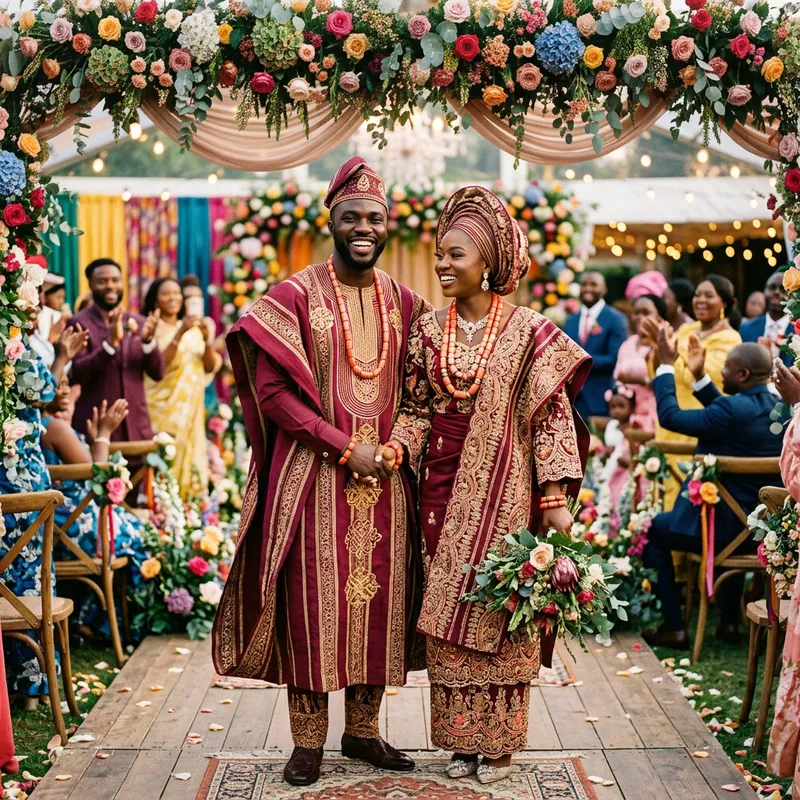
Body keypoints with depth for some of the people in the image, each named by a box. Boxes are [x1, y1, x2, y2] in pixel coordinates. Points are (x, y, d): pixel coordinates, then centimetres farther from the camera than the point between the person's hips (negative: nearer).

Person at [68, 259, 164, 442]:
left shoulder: (138, 323, 9)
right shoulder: (79, 323, -3)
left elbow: (158, 373, 4)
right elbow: (76, 375, -14)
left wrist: (148, 339, -14)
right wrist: (111, 342, -25)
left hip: (136, 427, 4)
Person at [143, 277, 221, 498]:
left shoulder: (194, 330, 13)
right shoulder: (152, 329, -2)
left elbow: (211, 367, 5)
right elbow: (157, 366, -16)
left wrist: (206, 340, -11)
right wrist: (180, 334, -23)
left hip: (191, 409, 5)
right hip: (164, 408, -5)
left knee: (190, 460, 4)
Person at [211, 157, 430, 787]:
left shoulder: (404, 303, 10)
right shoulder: (294, 297, -3)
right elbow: (274, 390, -9)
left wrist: (396, 446, -6)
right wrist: (344, 448, -14)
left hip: (383, 475, 4)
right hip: (315, 474, -4)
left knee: (379, 595, 7)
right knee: (312, 599, -1)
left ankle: (363, 730, 21)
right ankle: (308, 740, 11)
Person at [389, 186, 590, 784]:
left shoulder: (529, 332, -5)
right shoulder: (430, 330, 6)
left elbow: (551, 417, -5)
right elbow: (417, 408, 10)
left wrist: (554, 499, -10)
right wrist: (395, 450, -10)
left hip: (503, 492, -3)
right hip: (444, 489, 4)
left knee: (499, 608, 2)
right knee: (448, 611, 7)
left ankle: (499, 740, 15)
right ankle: (462, 737, 19)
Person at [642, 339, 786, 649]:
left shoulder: (734, 409, -24)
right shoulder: (777, 407, 2)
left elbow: (669, 416, -17)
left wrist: (666, 364, -8)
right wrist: (700, 376, 14)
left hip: (726, 526, -8)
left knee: (652, 531, 15)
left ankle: (673, 628, 13)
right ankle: (729, 622, 39)